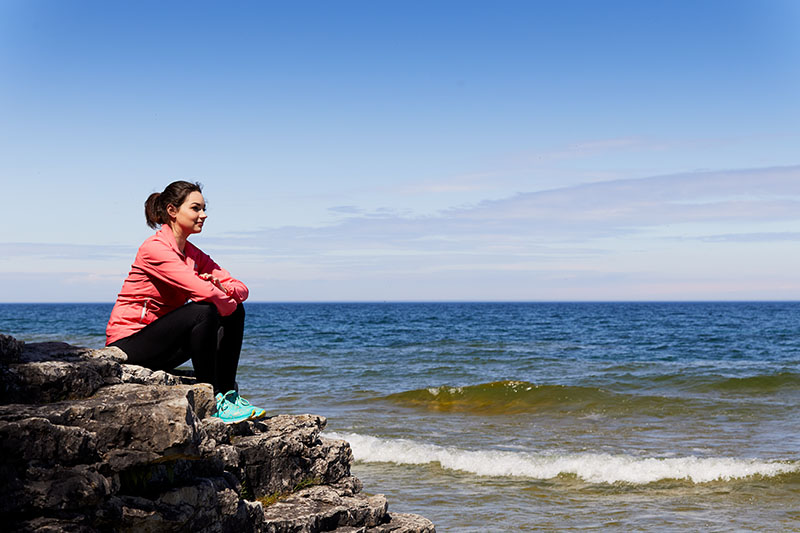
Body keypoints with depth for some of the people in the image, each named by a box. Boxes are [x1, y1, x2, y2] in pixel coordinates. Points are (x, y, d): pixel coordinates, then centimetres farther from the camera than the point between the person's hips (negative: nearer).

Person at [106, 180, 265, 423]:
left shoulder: (193, 254, 9)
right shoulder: (155, 248, -17)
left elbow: (241, 289, 4)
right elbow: (202, 291, -28)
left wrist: (225, 289, -18)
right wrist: (229, 303, -10)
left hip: (160, 348, 9)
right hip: (128, 344, -9)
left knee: (234, 313, -1)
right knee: (204, 311, -28)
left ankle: (228, 394, -4)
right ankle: (211, 402, -21)